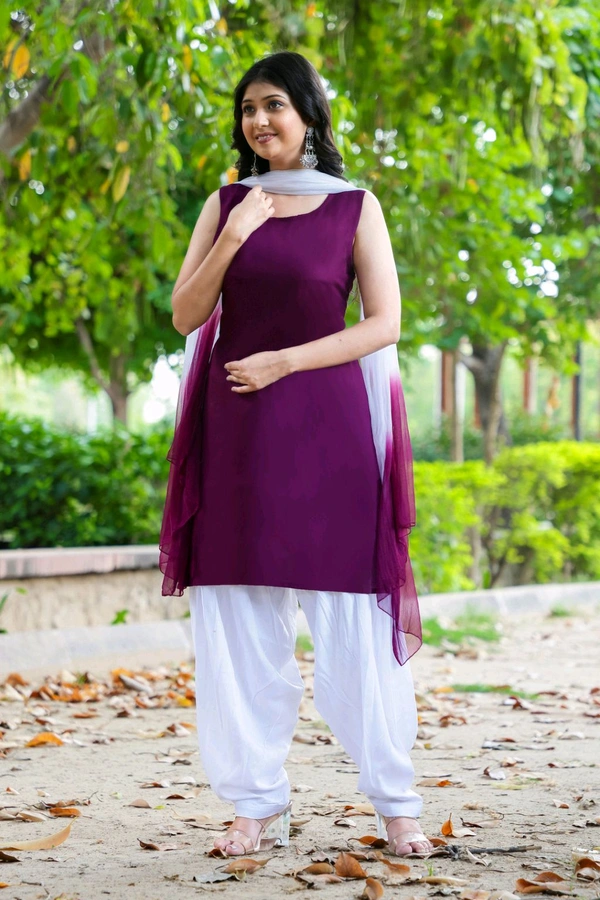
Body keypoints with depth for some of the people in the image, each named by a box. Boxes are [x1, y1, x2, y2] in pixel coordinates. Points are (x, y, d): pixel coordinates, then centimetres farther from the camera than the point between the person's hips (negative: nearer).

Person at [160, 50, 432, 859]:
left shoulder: (355, 207, 4)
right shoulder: (227, 204, 10)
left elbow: (384, 324, -2)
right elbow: (186, 315, 6)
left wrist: (282, 361, -10)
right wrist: (233, 241, -9)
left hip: (327, 426, -2)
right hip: (237, 429, 3)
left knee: (351, 614, -2)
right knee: (242, 618, 2)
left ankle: (395, 802, 7)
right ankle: (258, 805, 9)